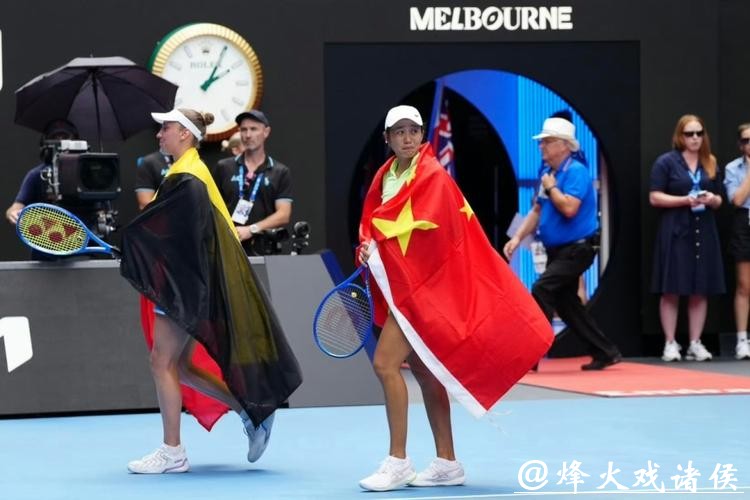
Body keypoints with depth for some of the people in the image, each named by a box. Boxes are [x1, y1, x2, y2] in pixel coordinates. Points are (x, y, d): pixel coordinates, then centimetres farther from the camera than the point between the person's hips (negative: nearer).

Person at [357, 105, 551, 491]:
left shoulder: (432, 176, -10)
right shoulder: (385, 177, 11)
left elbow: (423, 226, -20)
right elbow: (372, 224, 12)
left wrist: (382, 245, -20)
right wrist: (369, 248, -8)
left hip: (423, 283, -8)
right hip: (400, 282, 8)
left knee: (385, 363, -15)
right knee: (423, 371, 10)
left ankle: (398, 463, -9)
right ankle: (447, 463, 16)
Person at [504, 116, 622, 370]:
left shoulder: (576, 172, -15)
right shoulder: (548, 173, 10)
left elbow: (569, 208, -28)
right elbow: (537, 211, 17)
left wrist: (550, 187, -14)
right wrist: (518, 237, 7)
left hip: (577, 249, -9)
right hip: (557, 251, 9)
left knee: (542, 290, -20)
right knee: (567, 304, 11)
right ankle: (606, 353, 20)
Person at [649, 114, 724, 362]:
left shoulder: (710, 164, 15)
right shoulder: (666, 162, -1)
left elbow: (719, 200, 20)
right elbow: (655, 197, -6)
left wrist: (712, 199, -4)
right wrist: (685, 200, -18)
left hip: (704, 233, 5)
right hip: (675, 233, -5)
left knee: (700, 290, 3)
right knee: (671, 290, -5)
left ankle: (695, 344, 8)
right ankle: (670, 344, 0)